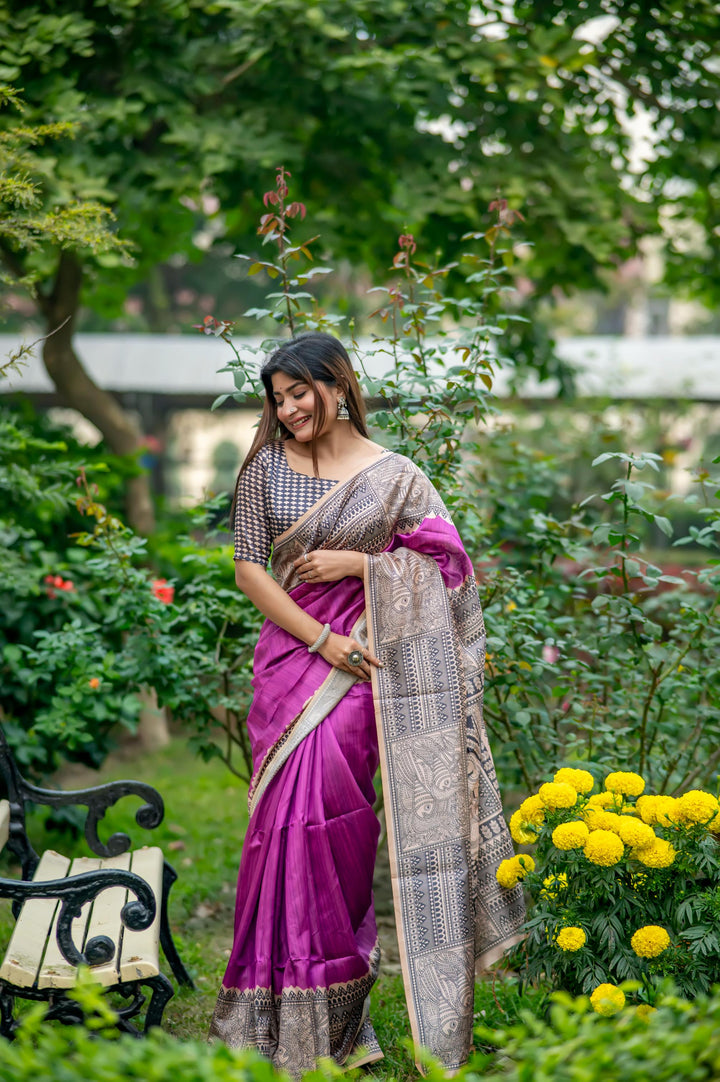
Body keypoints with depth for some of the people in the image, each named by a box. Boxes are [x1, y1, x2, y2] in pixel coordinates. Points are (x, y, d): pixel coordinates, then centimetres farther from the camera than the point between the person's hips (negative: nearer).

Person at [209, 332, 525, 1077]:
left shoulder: (395, 476, 4)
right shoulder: (266, 467, 7)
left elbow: (446, 562, 1)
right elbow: (248, 568, 2)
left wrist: (358, 563, -10)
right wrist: (320, 639, -8)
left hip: (363, 662, -2)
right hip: (291, 653, 2)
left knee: (327, 813, -10)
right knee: (292, 815, -1)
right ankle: (281, 1015, 12)